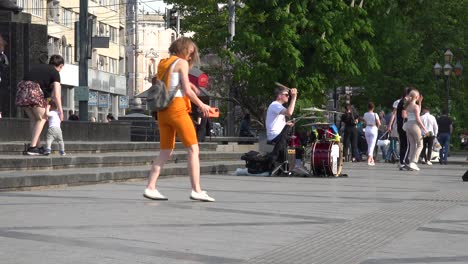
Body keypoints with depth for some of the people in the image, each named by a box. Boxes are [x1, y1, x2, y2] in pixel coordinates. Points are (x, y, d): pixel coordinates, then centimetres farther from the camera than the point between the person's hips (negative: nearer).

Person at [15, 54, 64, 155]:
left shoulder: (38, 67, 29)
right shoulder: (55, 72, 8)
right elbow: (56, 94, -1)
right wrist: (60, 111, 3)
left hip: (21, 89, 6)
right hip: (33, 91, -6)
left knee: (34, 119, 17)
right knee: (42, 118, 7)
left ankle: (36, 147, 15)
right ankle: (32, 147, -4)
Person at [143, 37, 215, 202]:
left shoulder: (162, 64, 18)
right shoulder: (181, 63, -3)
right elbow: (187, 91, -9)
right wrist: (201, 105, 3)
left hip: (162, 110, 8)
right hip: (177, 108, -7)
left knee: (166, 152, 11)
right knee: (193, 149, -5)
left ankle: (150, 188, 3)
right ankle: (196, 190, -12)